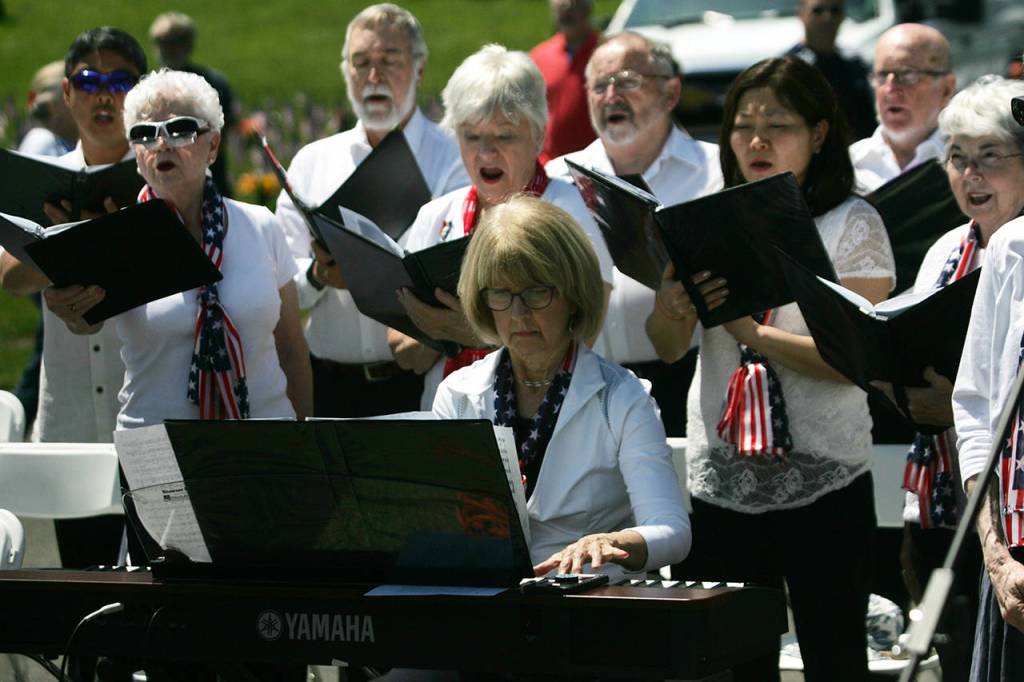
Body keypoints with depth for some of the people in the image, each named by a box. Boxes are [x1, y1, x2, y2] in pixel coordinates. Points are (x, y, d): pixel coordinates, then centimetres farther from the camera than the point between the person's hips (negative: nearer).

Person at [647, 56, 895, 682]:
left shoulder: (853, 225, -1)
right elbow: (667, 349, 6)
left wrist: (749, 330, -22)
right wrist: (672, 307, -17)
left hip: (823, 483, -3)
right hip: (720, 482, 3)